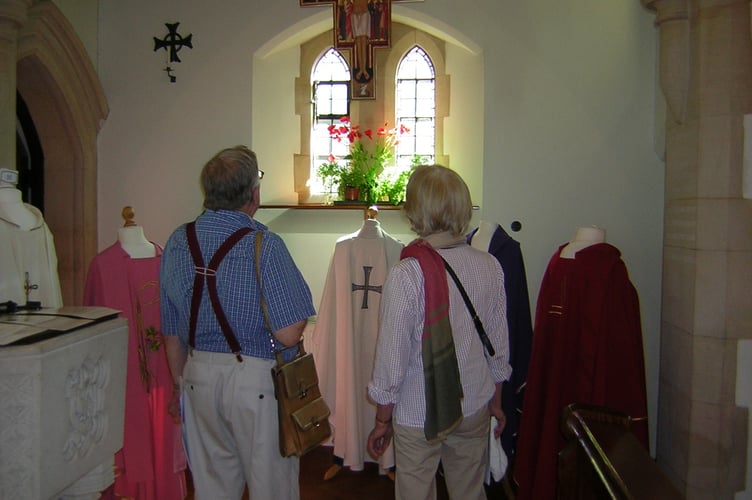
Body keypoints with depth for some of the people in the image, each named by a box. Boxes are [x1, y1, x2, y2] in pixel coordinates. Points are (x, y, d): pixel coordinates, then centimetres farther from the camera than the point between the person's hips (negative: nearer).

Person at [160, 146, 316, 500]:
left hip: (199, 377, 6)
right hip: (257, 379, -6)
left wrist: (183, 383, 20)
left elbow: (172, 334, 7)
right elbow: (288, 334, -22)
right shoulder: (263, 245, -18)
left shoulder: (178, 242, 0)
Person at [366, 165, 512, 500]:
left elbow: (393, 357, -17)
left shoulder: (406, 275, -22)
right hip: (475, 409, 4)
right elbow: (499, 346, 1)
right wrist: (496, 402, 16)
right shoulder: (490, 267, -8)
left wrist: (382, 420, -2)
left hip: (418, 416, -4)